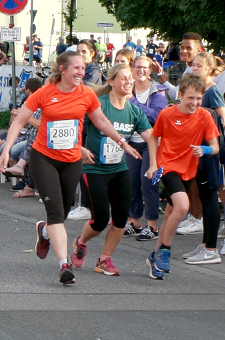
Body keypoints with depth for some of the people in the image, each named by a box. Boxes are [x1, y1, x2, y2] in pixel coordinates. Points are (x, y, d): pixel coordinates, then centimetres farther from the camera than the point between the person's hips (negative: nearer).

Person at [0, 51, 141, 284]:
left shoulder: (87, 95, -1)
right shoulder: (44, 94, -8)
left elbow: (101, 121, 16)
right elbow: (19, 121, -4)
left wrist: (123, 143, 20)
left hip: (72, 161, 3)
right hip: (43, 158, -3)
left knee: (62, 212, 9)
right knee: (55, 209, -15)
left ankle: (44, 231, 46)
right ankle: (64, 264, -19)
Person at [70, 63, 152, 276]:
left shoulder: (134, 111, 3)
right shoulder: (99, 105, -14)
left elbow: (151, 137, -4)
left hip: (120, 170, 5)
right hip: (95, 169, -5)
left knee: (121, 217, -3)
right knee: (101, 219, -7)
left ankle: (104, 260, 14)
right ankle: (80, 243, 26)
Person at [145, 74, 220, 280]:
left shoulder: (204, 116, -6)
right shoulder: (166, 114, -9)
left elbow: (215, 147, -5)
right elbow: (154, 138, 6)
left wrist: (204, 150, -27)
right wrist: (153, 164, -3)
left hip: (188, 170, 4)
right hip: (168, 166, -4)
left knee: (171, 214, 13)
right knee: (182, 206, -25)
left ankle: (156, 255, 29)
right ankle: (164, 250, -8)